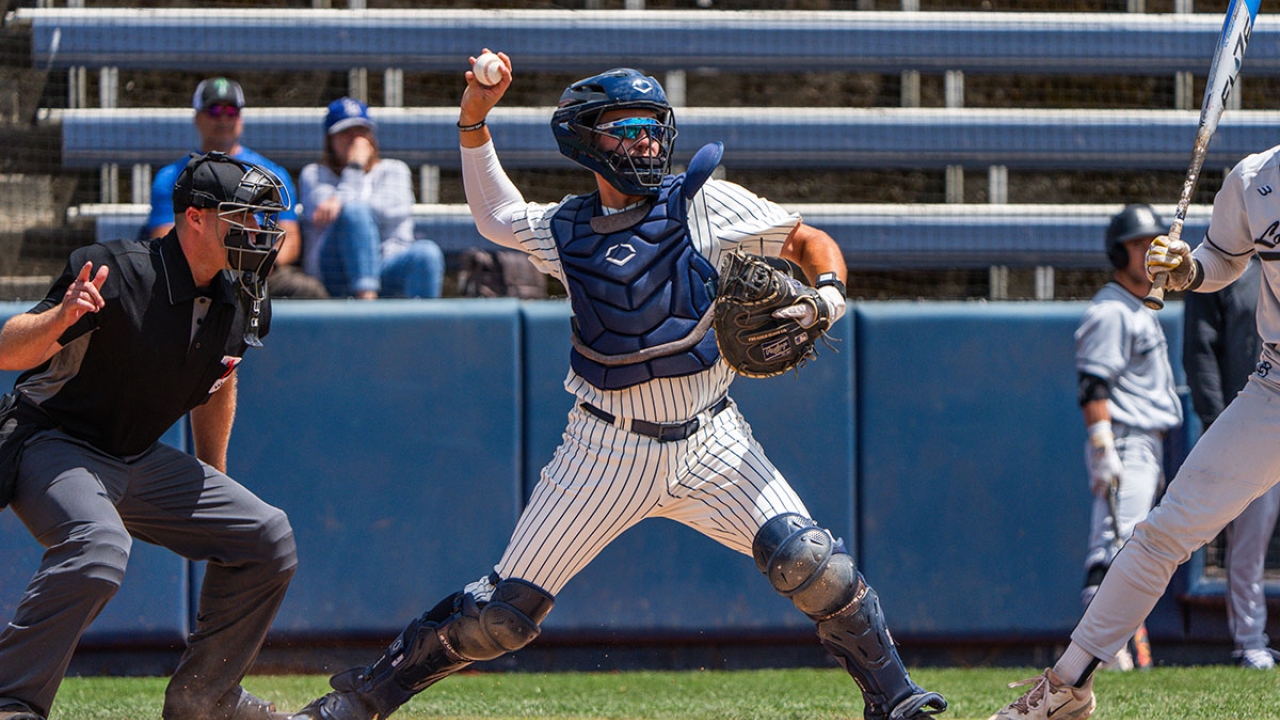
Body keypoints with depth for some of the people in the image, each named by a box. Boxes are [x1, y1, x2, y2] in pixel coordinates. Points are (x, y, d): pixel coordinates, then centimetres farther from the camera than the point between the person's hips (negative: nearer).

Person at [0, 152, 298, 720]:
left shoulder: (239, 304, 0)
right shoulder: (117, 274, -23)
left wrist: (211, 494, 25)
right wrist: (60, 317, -47)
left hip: (141, 461, 8)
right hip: (51, 450, -8)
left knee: (267, 538, 4)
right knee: (99, 547, -37)